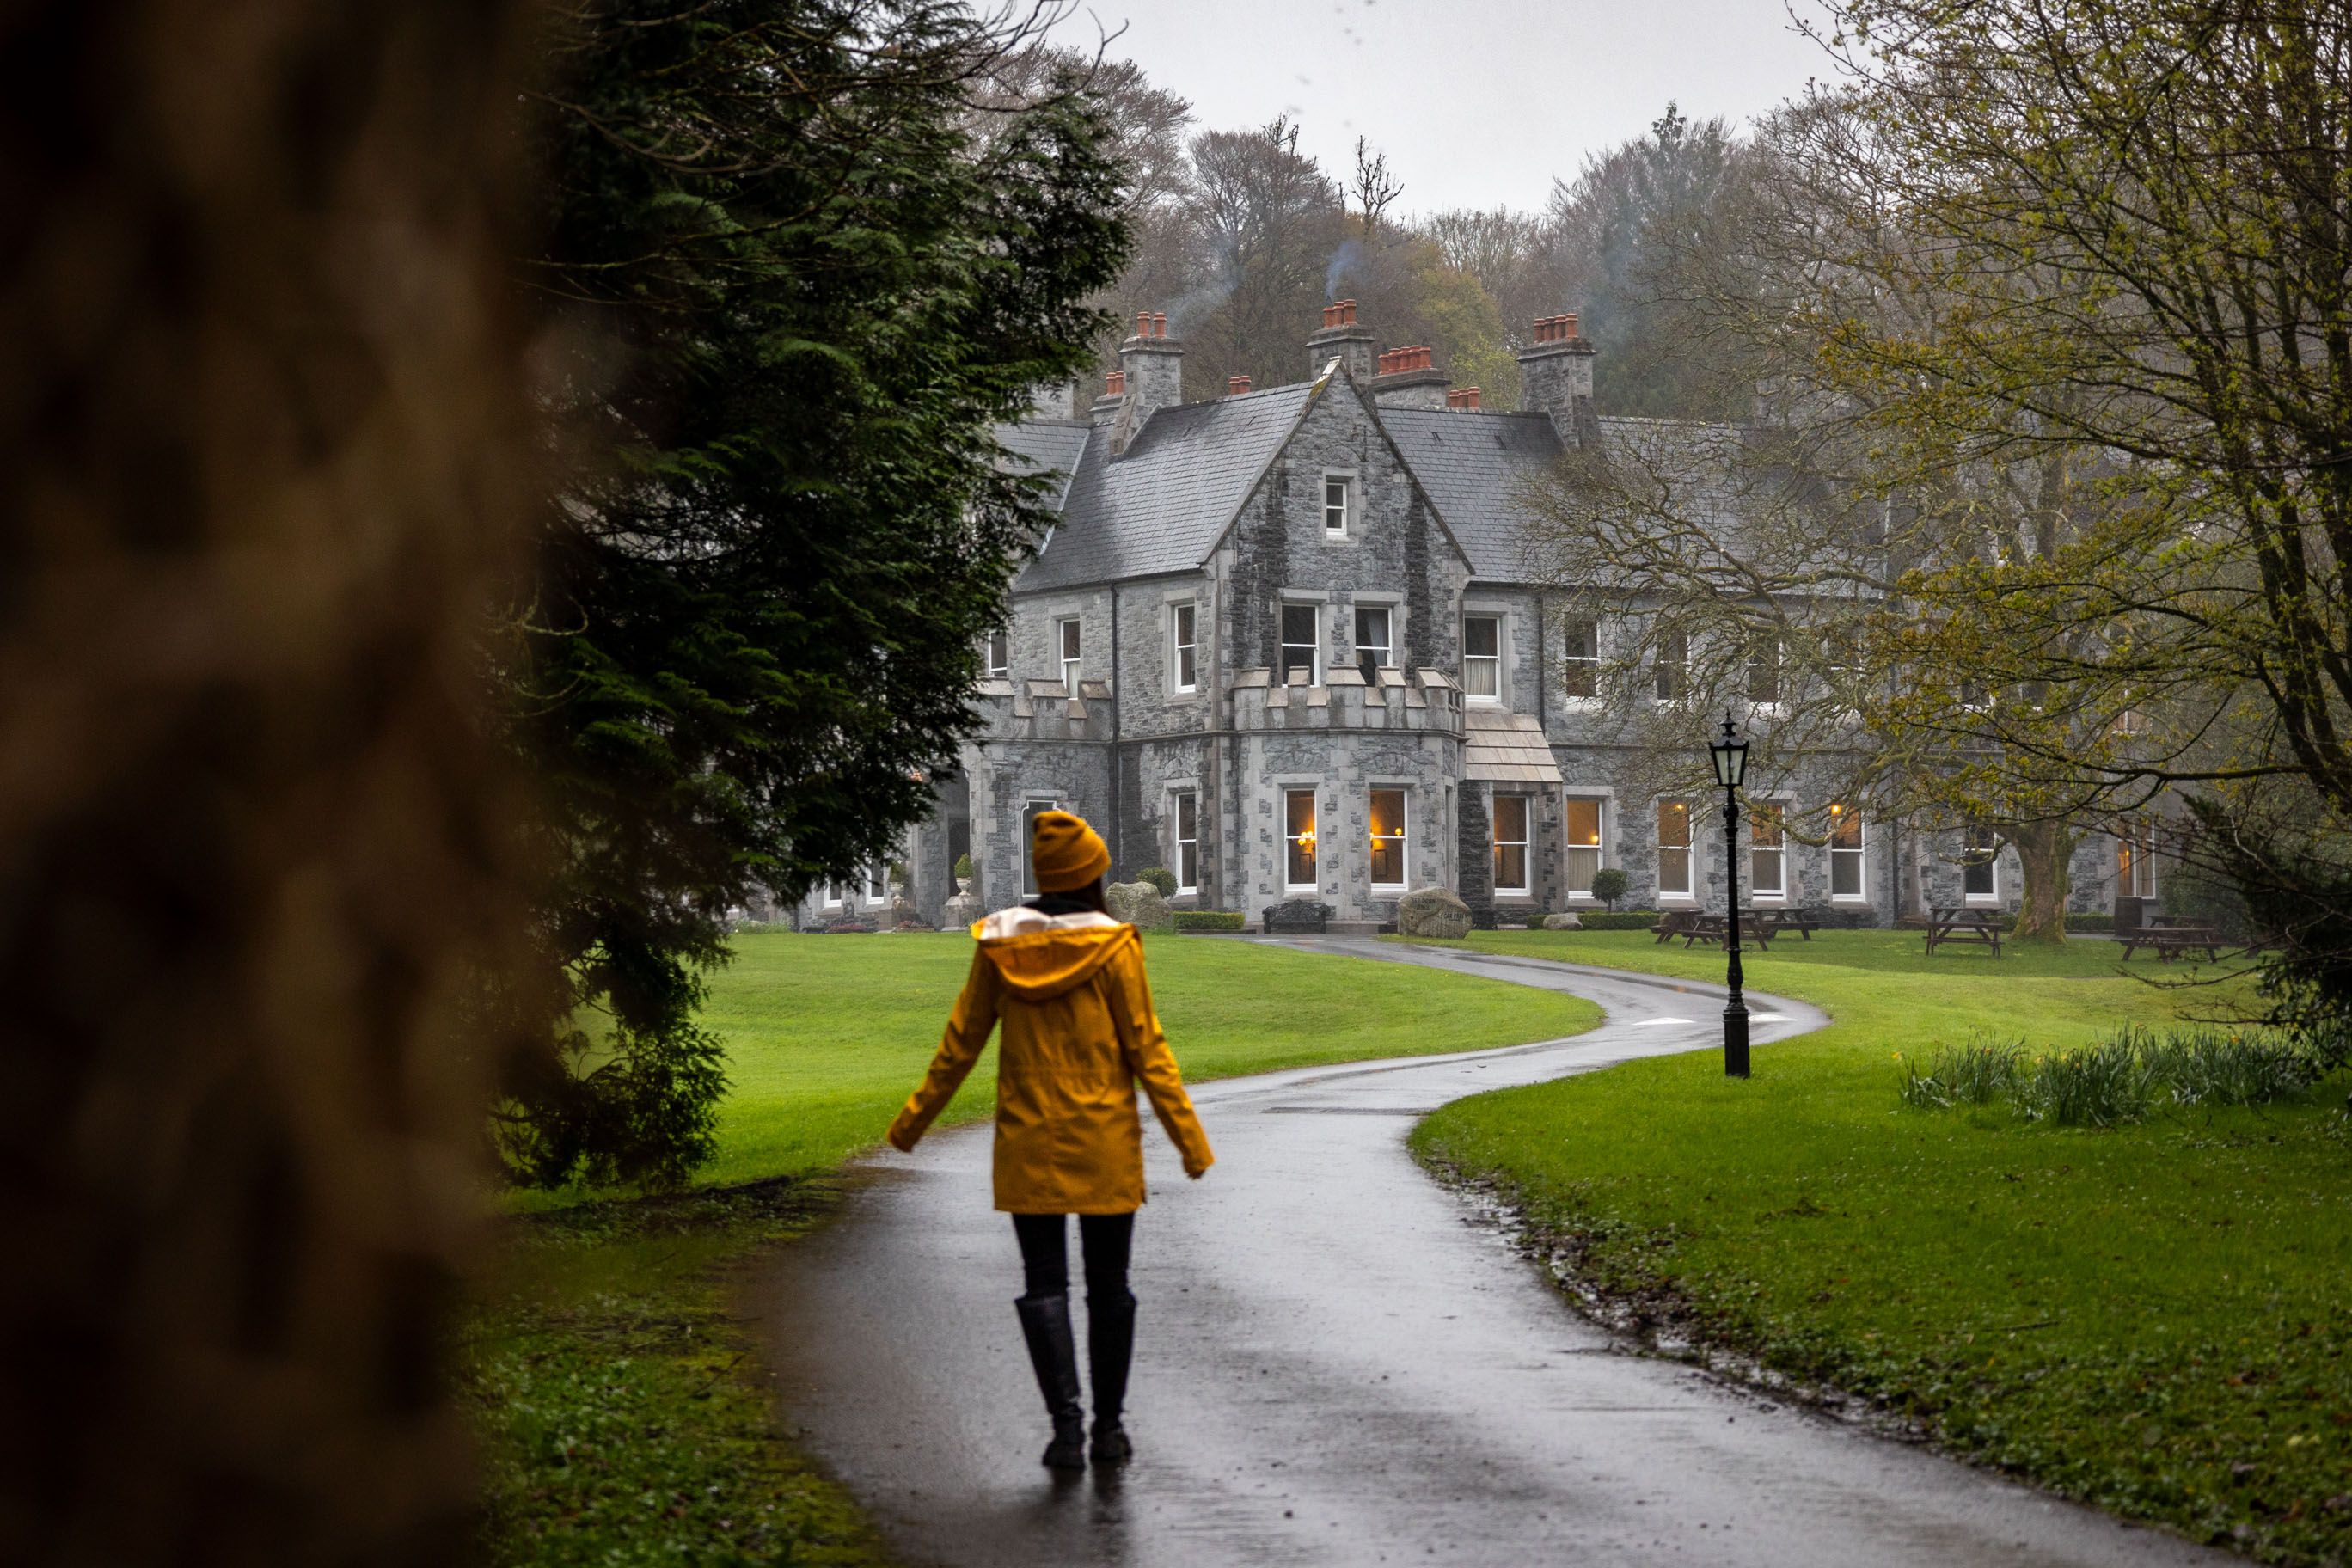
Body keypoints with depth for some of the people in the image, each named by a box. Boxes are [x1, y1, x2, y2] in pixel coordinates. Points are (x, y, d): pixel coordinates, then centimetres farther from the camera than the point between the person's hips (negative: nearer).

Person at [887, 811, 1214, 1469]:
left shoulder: (1000, 943, -1)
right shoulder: (1111, 945, -9)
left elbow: (961, 1041, 4)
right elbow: (1146, 1049, -9)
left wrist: (915, 1118, 15)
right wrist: (1189, 1137, -4)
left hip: (1027, 1141, 2)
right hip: (1104, 1140, -2)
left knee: (1045, 1283, 4)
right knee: (1108, 1283, 10)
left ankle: (1066, 1422, -10)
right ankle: (1108, 1427, 15)